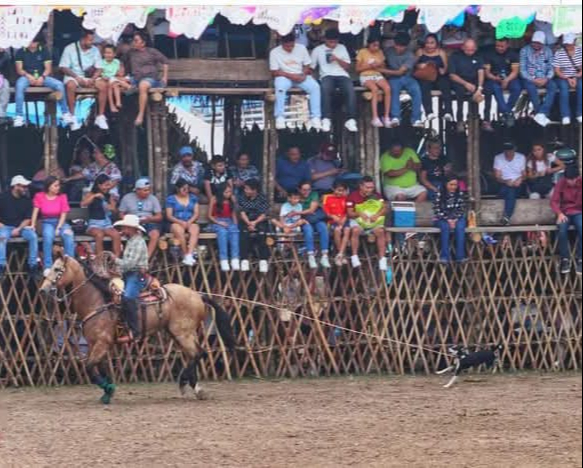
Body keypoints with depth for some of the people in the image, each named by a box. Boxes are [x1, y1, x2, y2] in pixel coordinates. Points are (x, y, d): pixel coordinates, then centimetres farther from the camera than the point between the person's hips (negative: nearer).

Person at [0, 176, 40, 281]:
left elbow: (28, 218, 4)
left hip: (21, 226, 2)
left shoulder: (26, 200, 5)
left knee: (33, 236, -26)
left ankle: (33, 266, -22)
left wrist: (19, 229, -11)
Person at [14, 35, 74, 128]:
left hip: (42, 76, 2)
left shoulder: (44, 51, 13)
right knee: (19, 85, -38)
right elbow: (19, 69, 1)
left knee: (59, 85, -23)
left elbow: (48, 68, 5)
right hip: (26, 76, -2)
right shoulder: (21, 52, 9)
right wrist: (28, 76, -19)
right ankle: (19, 116, -39)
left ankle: (65, 113, -11)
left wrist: (42, 77, -15)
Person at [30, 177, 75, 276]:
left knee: (69, 235, -31)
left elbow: (63, 215, -3)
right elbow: (35, 211, -5)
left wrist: (58, 228, -15)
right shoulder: (39, 196, -1)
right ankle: (47, 267, -33)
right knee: (48, 236, -35)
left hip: (60, 222, 1)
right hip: (47, 222, -1)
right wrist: (32, 225, -18)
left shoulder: (62, 197, 0)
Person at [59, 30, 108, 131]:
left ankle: (100, 117, -16)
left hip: (89, 77, 3)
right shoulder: (70, 49, -5)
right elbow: (64, 68, -7)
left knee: (103, 85, -24)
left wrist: (92, 79, -16)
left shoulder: (95, 50, 5)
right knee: (71, 85, -37)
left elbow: (98, 69, 4)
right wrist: (77, 77, -20)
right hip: (73, 76, -3)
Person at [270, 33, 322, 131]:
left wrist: (304, 75, -14)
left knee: (315, 87, -27)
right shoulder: (274, 52, -5)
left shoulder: (301, 48, 3)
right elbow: (274, 72, -8)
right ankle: (280, 118, -33)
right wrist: (291, 75, -19)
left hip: (301, 76, 2)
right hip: (284, 77, -2)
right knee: (280, 87, -38)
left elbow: (307, 65, 8)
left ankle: (315, 117, -25)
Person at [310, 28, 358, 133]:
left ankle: (350, 120, -35)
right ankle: (326, 120, -40)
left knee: (350, 90, -32)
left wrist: (337, 59, -3)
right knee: (325, 89, -38)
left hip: (342, 75, 1)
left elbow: (347, 67, 13)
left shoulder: (342, 48, 17)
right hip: (327, 76, -1)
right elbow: (311, 67, 13)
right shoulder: (318, 50, 13)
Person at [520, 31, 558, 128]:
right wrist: (533, 80, -19)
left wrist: (546, 79, -15)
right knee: (531, 87, -37)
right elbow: (522, 70, -5)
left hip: (544, 79, 3)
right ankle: (543, 116, -32)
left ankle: (541, 114, -37)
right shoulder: (525, 51, -2)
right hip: (529, 79, -3)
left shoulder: (548, 51, 7)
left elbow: (551, 69, 5)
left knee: (553, 86, -29)